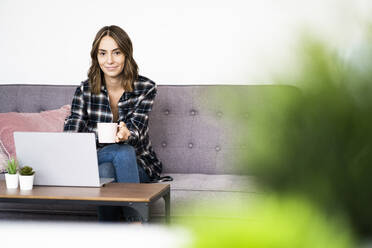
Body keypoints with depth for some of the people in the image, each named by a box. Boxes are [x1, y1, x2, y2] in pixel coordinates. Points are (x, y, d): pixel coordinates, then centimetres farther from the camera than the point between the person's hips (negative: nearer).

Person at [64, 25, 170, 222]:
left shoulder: (145, 88, -5)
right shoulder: (85, 90, -1)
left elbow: (136, 128, -17)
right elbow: (72, 132, -10)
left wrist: (126, 133, -44)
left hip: (139, 164, -1)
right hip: (96, 163, 1)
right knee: (109, 167, -35)